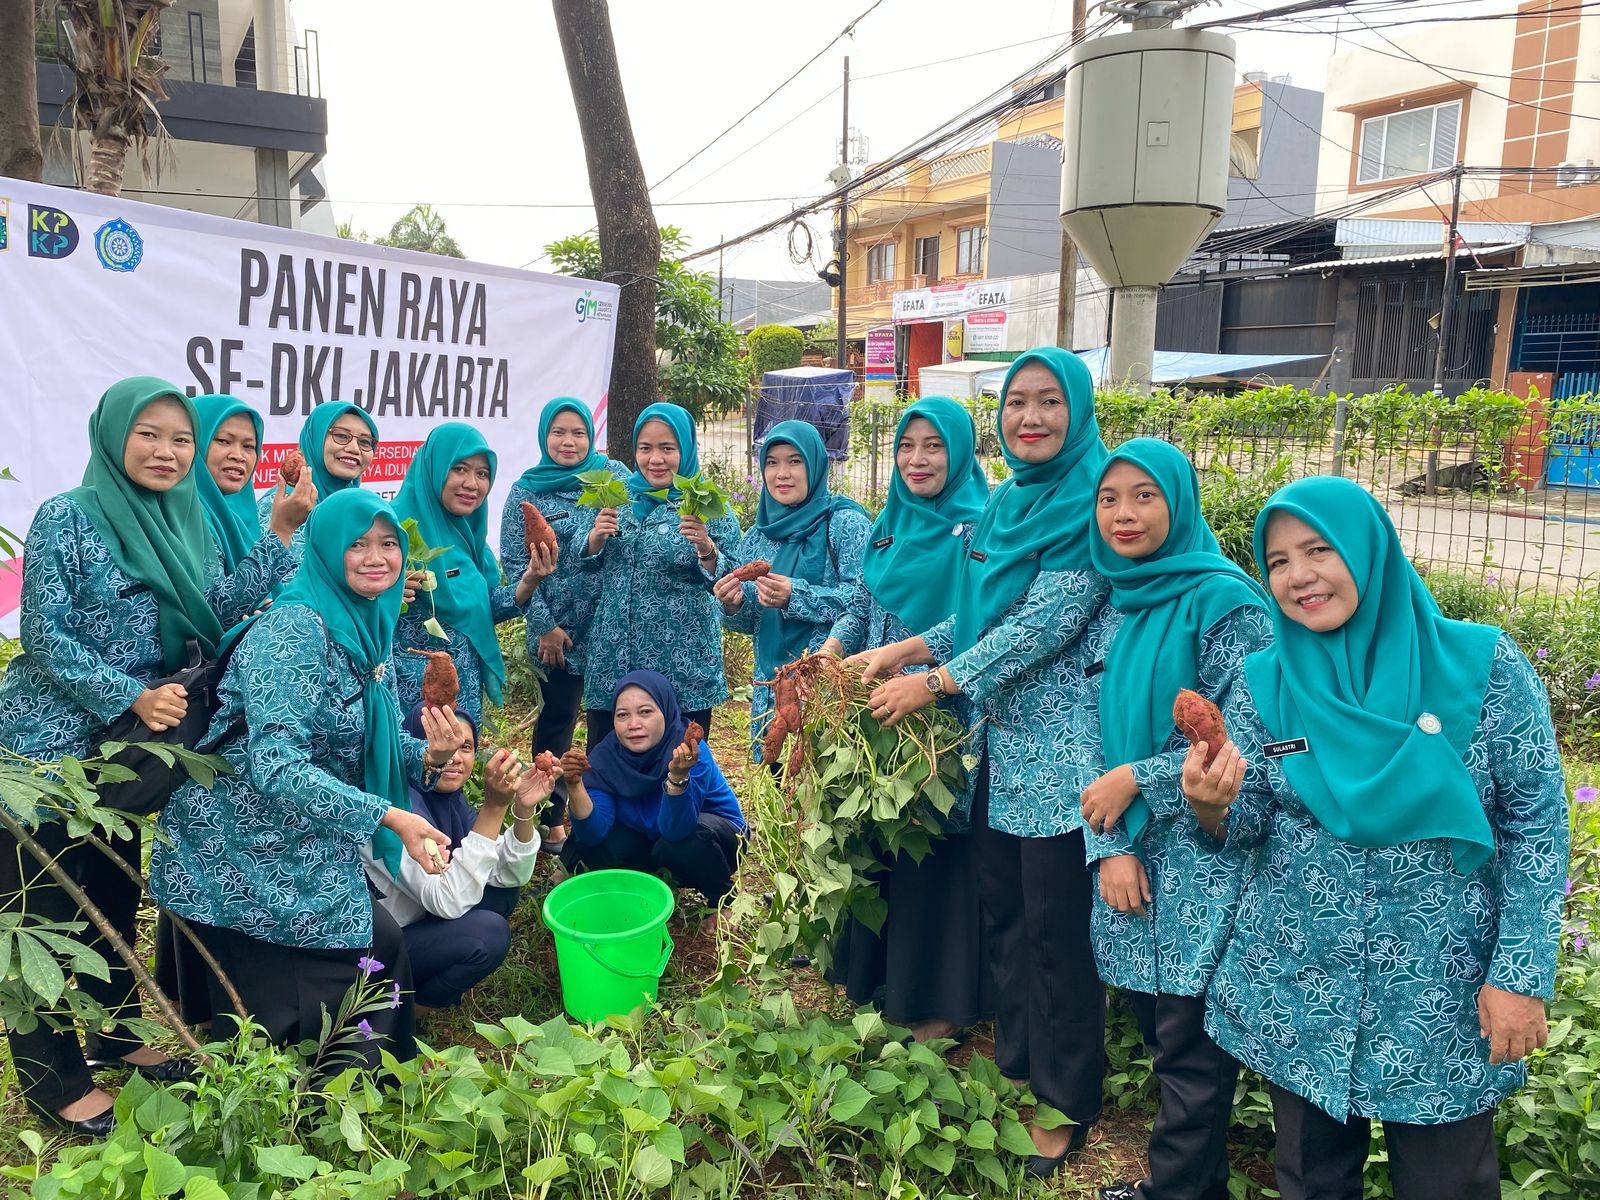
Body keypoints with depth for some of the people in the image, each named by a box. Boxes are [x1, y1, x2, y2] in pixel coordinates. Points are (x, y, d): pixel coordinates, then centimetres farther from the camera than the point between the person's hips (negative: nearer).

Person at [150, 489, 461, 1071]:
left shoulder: (369, 627, 4)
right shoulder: (293, 629, -22)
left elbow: (376, 740, 10)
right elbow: (276, 764, -30)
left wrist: (429, 755, -13)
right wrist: (389, 816, -35)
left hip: (309, 850, 8)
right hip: (243, 857, -8)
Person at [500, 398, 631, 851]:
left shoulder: (613, 474, 3)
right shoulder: (526, 491, 1)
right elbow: (514, 563, -2)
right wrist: (544, 626, -7)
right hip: (557, 628, -1)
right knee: (557, 717, 8)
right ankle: (551, 817, 22)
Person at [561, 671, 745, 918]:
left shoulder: (690, 749, -30)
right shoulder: (605, 756, -18)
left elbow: (675, 830, -39)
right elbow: (593, 832, -25)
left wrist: (678, 776, -55)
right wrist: (575, 785, -41)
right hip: (647, 840, 4)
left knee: (677, 845, -35)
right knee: (589, 846, -19)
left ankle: (723, 898, -5)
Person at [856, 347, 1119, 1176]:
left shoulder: (1090, 501, -13)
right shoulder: (1005, 503, 11)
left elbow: (1047, 621, -20)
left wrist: (933, 683, -17)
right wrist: (905, 651, 2)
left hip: (1063, 747, -7)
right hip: (1001, 741, 8)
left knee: (1055, 927, 3)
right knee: (1000, 910, 17)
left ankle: (1064, 1104, 22)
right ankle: (1014, 1068, 36)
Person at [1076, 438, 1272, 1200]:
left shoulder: (1223, 599, -12)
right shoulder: (1122, 602, 8)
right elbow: (1108, 736, 9)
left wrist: (1138, 781, -13)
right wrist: (1110, 846, -2)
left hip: (1202, 860, -7)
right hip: (1137, 855, 7)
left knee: (1190, 1048, 4)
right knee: (1156, 1027, 17)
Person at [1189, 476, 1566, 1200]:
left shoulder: (1480, 664, -9)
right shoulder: (1262, 684, -3)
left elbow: (1537, 822, -6)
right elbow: (1245, 829, 0)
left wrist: (1521, 974, -9)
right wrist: (1211, 805, -23)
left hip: (1443, 990, -2)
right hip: (1294, 985, 2)